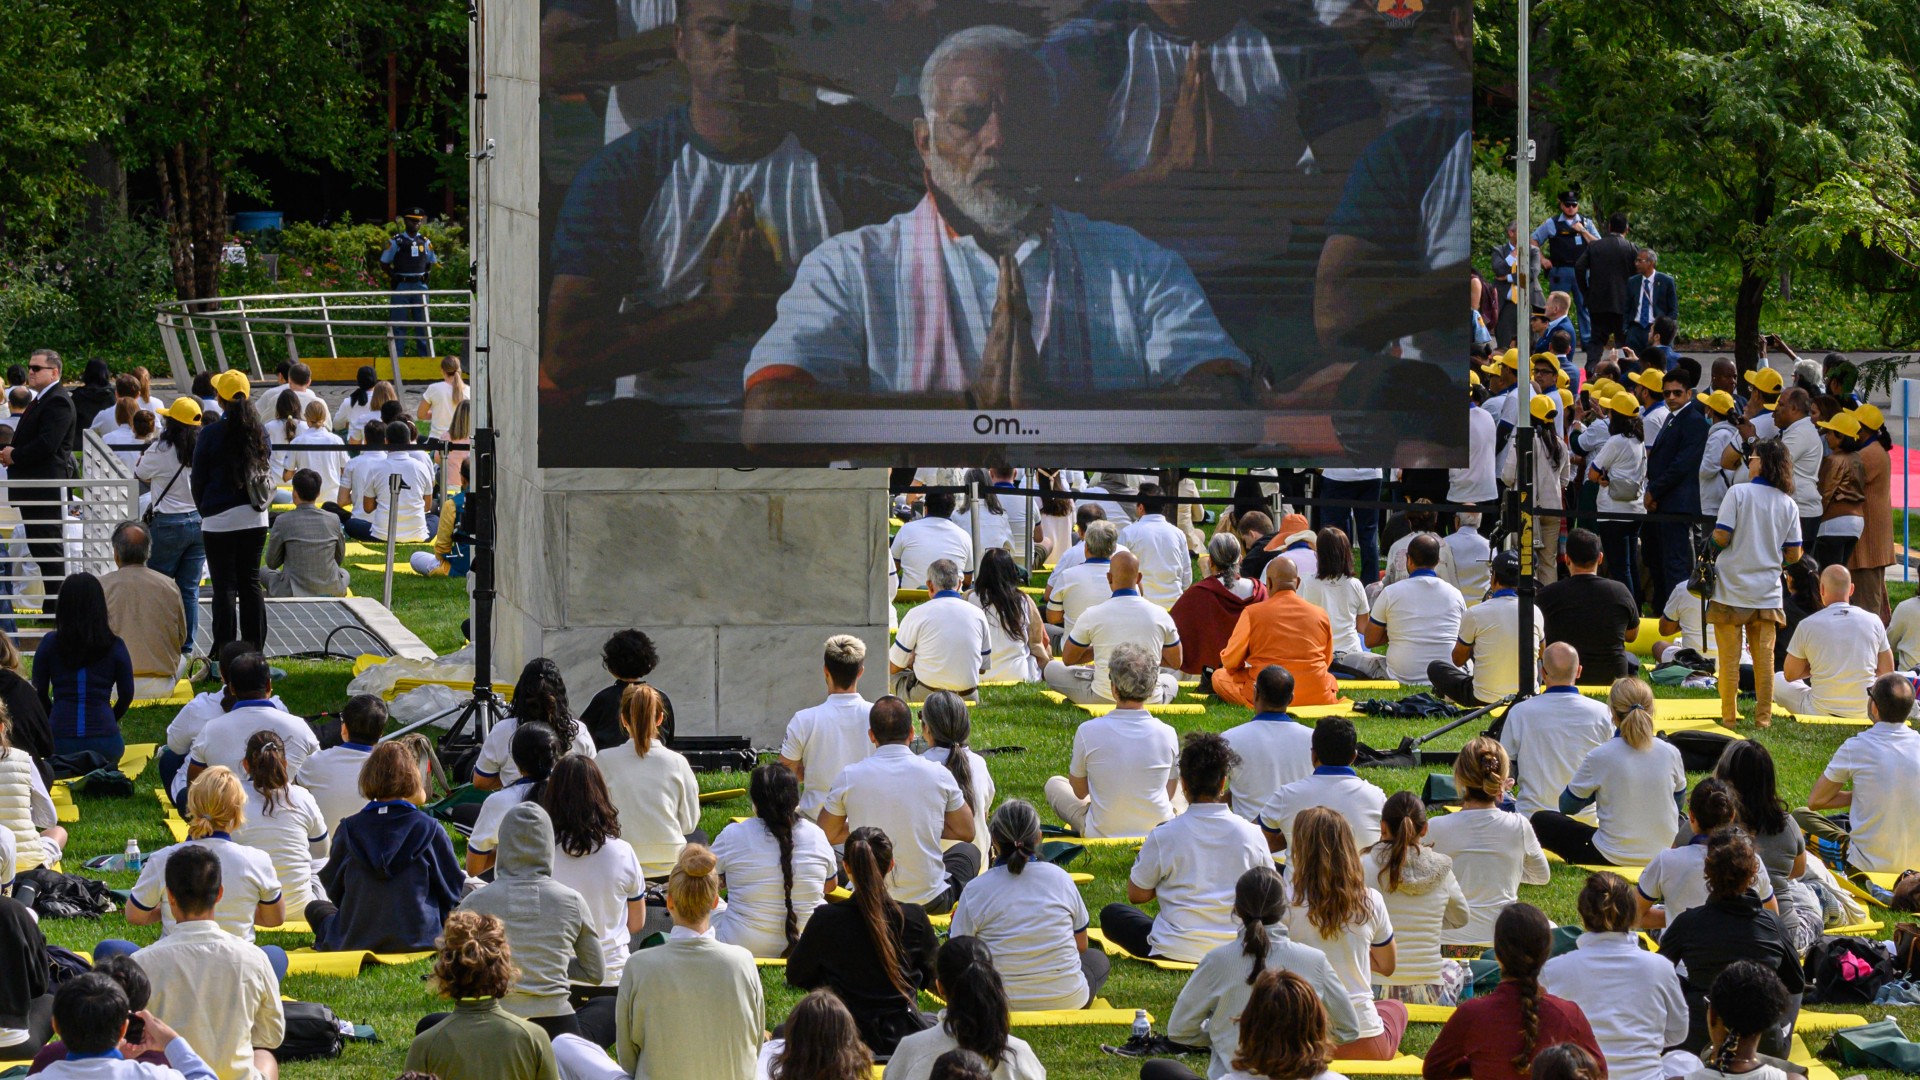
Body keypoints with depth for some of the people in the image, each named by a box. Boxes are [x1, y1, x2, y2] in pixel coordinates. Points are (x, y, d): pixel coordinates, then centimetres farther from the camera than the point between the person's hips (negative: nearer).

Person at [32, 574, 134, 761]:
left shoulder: (49, 644, 1)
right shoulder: (115, 646, 1)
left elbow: (40, 693, 7)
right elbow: (127, 695, 7)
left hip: (59, 741, 0)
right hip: (104, 743, 0)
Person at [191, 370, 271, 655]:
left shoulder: (211, 434, -10)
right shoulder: (259, 431, 3)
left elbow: (198, 479, -2)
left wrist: (203, 510, 12)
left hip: (220, 519, -4)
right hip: (255, 516, 4)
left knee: (224, 586, -1)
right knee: (251, 583, 9)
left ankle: (224, 650, -1)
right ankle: (255, 649, 11)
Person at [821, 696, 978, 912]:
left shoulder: (849, 777, -10)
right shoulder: (937, 775, -9)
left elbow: (827, 835, 3)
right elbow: (966, 832, 4)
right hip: (930, 900, -1)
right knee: (968, 851, 32)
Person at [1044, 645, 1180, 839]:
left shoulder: (1088, 731, -17)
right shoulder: (1166, 733, -12)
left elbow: (1080, 791, -2)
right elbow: (1169, 792, 3)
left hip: (1102, 834, -2)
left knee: (1054, 784, 24)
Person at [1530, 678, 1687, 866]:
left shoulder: (1600, 757, -15)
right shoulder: (1670, 753, -6)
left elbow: (1567, 806, -1)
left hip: (1613, 856, -3)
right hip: (1664, 852, 3)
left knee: (1541, 820, 15)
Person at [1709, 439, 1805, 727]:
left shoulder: (1738, 493, -9)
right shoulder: (1788, 504, 2)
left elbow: (1721, 537, -14)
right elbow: (1794, 555, 3)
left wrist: (1712, 537, 9)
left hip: (1732, 590, -3)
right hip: (1767, 593, 3)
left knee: (1730, 658, 4)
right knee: (1764, 658, 9)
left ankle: (1729, 715, 7)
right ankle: (1763, 717, 10)